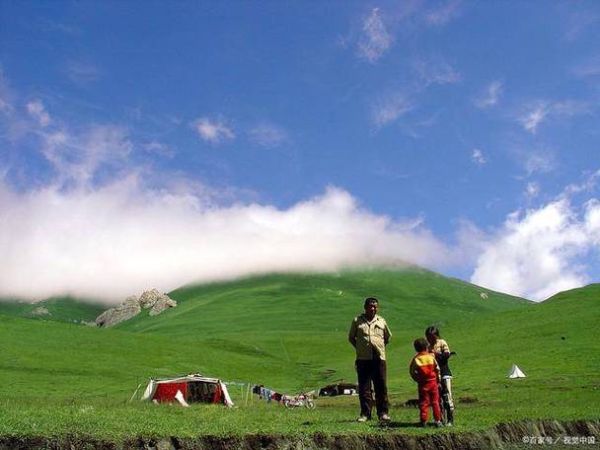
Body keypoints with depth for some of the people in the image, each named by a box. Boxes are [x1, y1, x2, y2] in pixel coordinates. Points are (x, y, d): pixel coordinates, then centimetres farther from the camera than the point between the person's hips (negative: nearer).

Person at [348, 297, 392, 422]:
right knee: (364, 387, 2)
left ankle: (383, 413, 11)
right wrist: (360, 348, 8)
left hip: (379, 358, 1)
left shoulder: (381, 321, 10)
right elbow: (351, 337, 15)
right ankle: (365, 413, 10)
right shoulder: (357, 321, 5)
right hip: (363, 359, -1)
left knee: (381, 386, 3)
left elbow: (388, 337, 24)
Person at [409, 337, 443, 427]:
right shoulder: (431, 357, -4)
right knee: (435, 402, 9)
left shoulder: (415, 359, -5)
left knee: (423, 403, 6)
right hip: (433, 382, 1)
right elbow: (437, 369, 0)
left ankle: (424, 421, 4)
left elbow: (412, 372, -4)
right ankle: (438, 420, 9)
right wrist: (438, 380, 11)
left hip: (422, 384, 0)